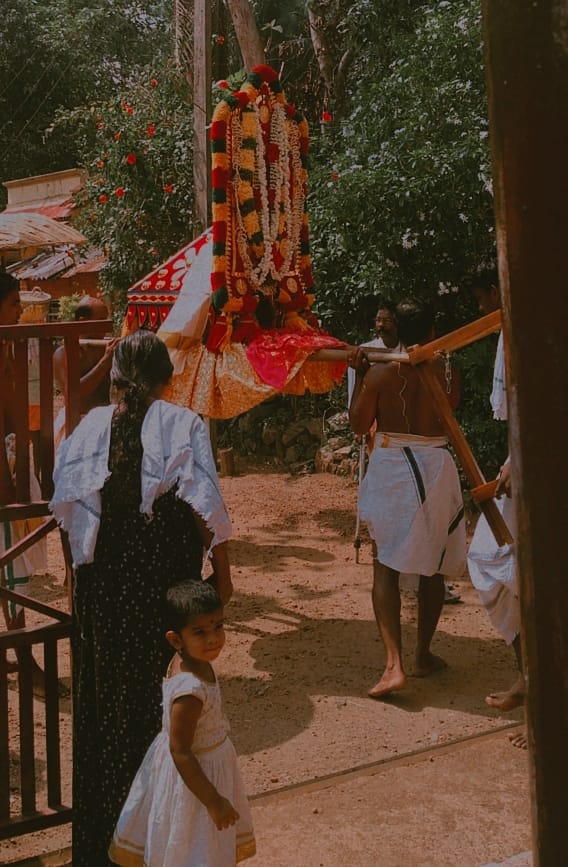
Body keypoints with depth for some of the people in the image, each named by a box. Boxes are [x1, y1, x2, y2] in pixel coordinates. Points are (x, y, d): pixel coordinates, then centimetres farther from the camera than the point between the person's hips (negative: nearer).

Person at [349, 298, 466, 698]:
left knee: (386, 567, 3)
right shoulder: (446, 374, -5)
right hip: (436, 468, 1)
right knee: (432, 567, 16)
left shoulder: (379, 372, -8)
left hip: (390, 466, -1)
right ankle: (424, 655, 26)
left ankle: (394, 664, -11)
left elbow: (359, 424, 0)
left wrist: (359, 375, 7)